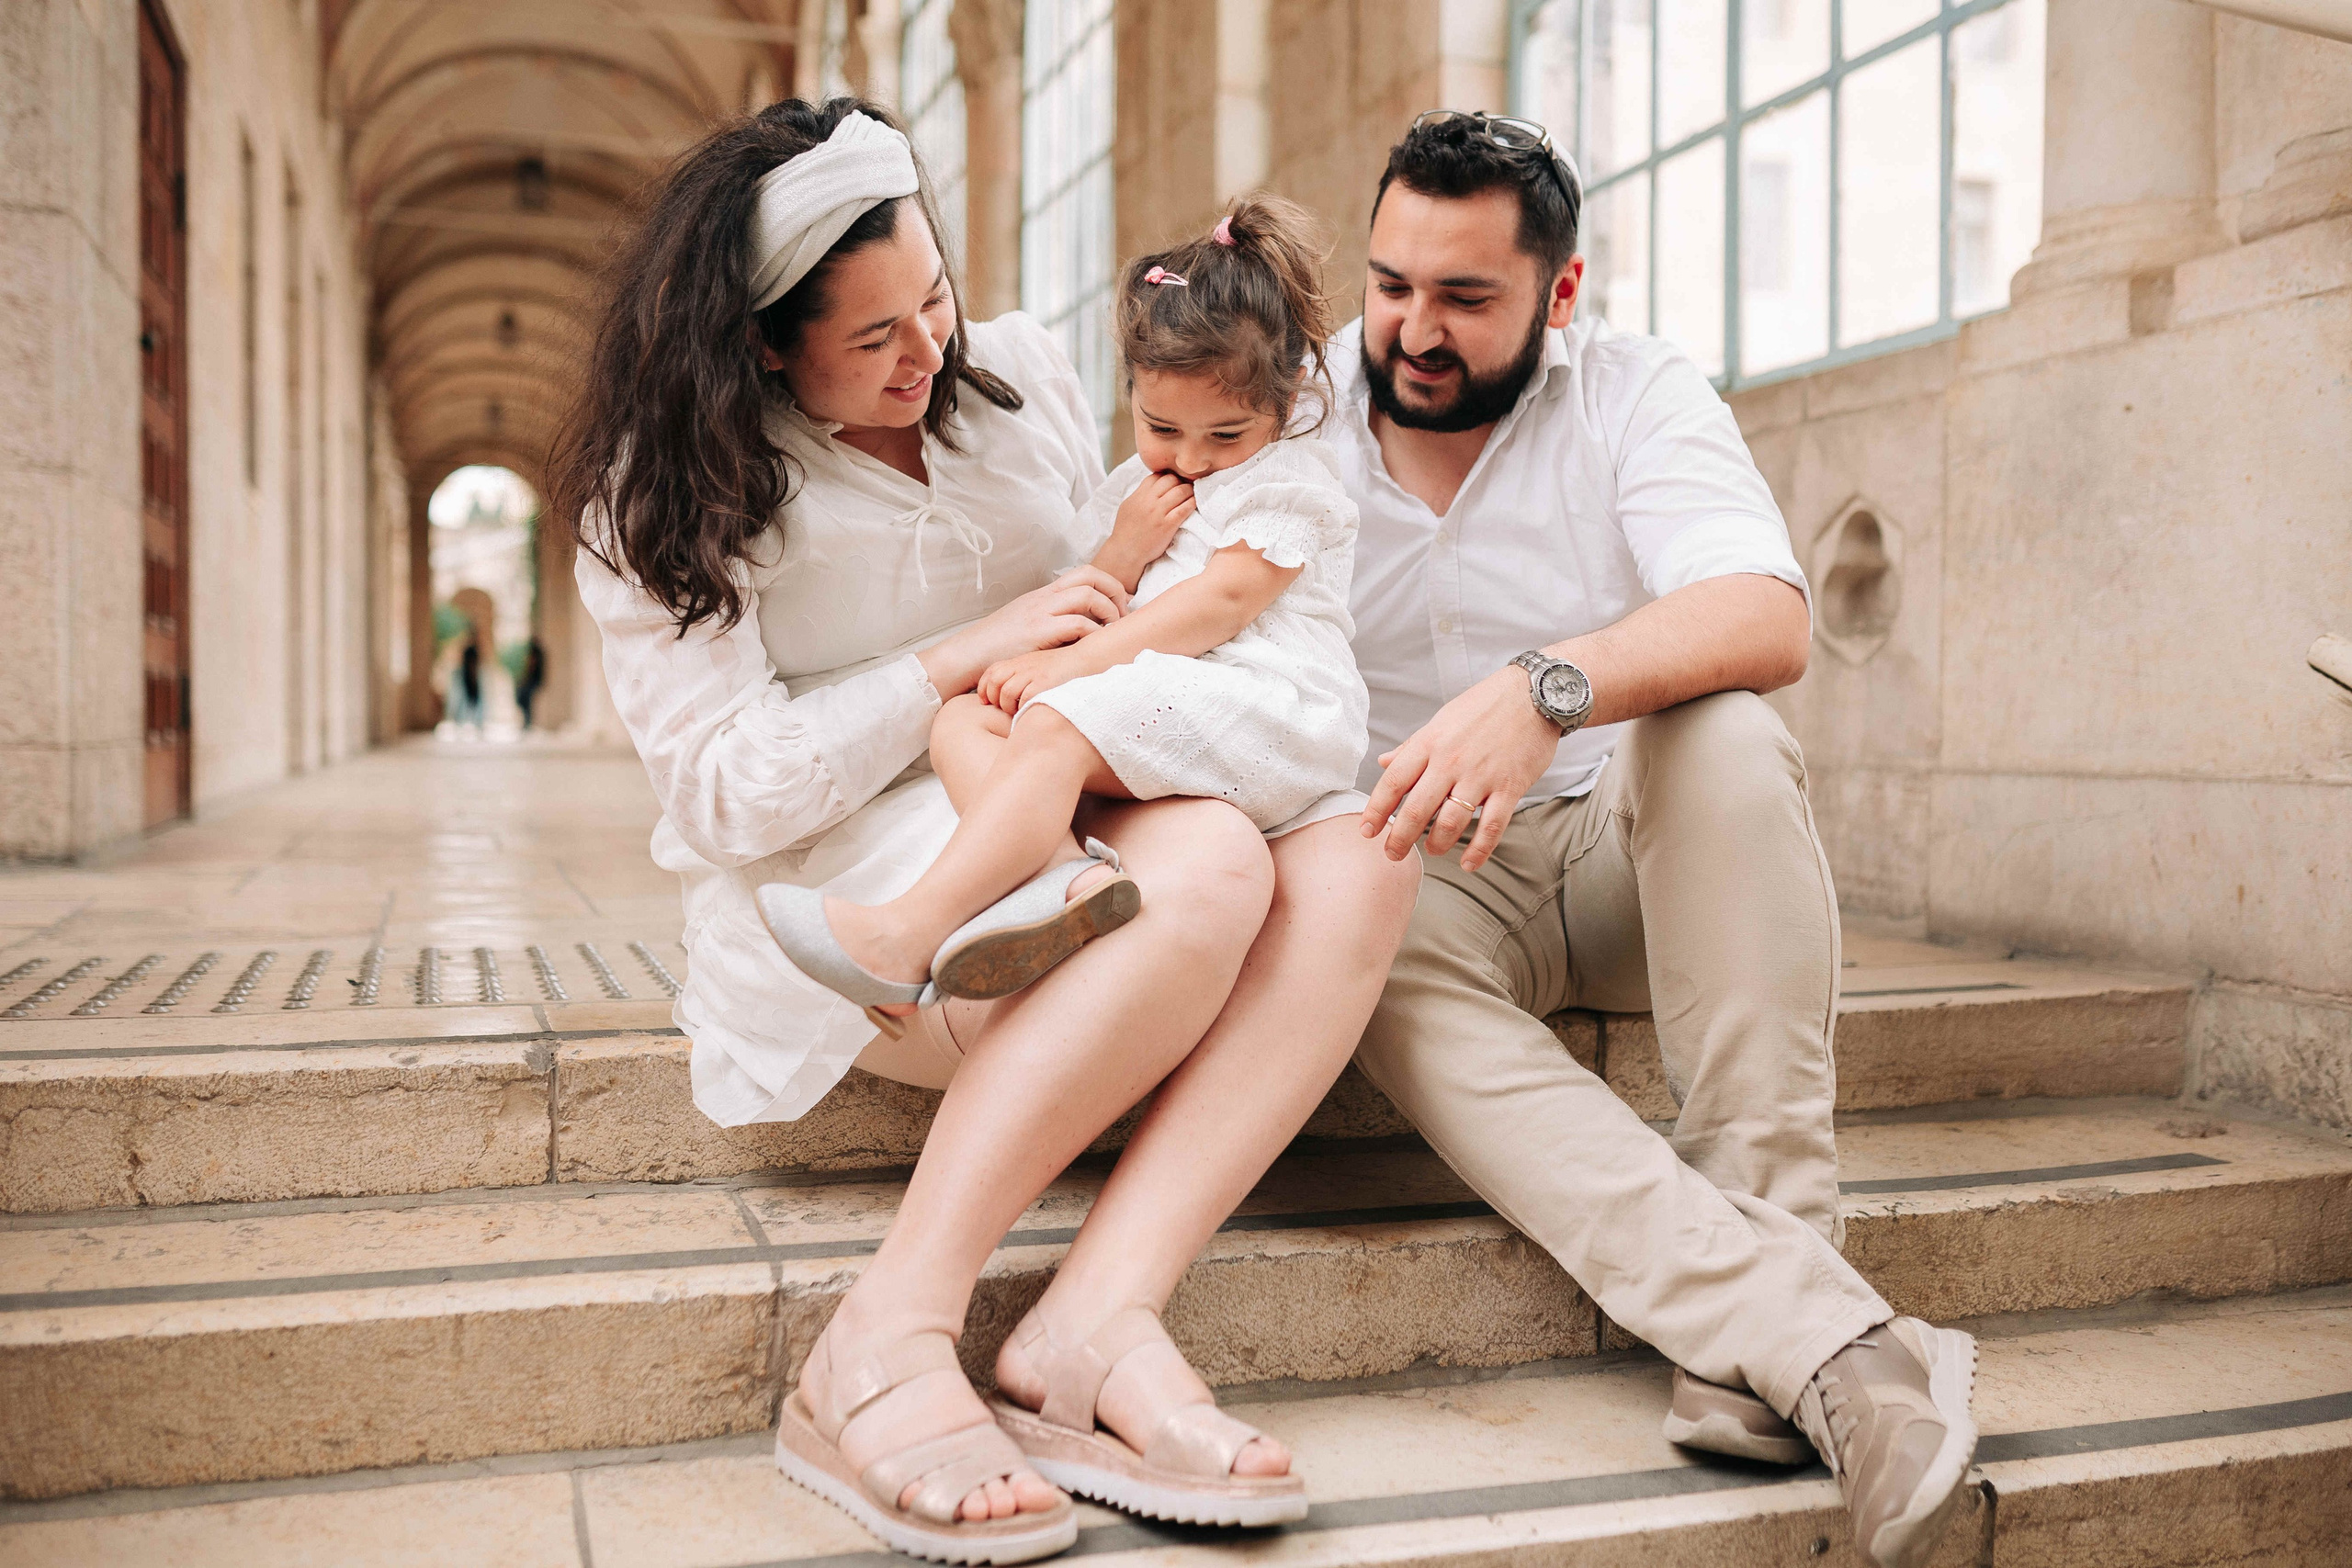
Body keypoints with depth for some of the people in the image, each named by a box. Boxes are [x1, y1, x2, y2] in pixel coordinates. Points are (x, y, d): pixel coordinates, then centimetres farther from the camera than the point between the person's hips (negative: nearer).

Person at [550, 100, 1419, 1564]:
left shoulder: (1022, 372, 11)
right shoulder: (674, 492, -4)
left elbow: (1114, 611, 23)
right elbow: (723, 796, -11)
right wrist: (961, 658, -16)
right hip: (847, 885, -6)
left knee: (1353, 864, -23)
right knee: (1207, 862, -34)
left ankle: (1099, 1313, -33)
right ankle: (886, 1346, -30)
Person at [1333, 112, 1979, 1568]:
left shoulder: (1635, 392, -5)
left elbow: (1769, 621, -24)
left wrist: (1543, 688, -41)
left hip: (1632, 847, 0)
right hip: (1426, 877, 1)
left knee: (1720, 728, -33)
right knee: (1379, 969, -34)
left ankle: (1753, 1292, -33)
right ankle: (1829, 1339, -43)